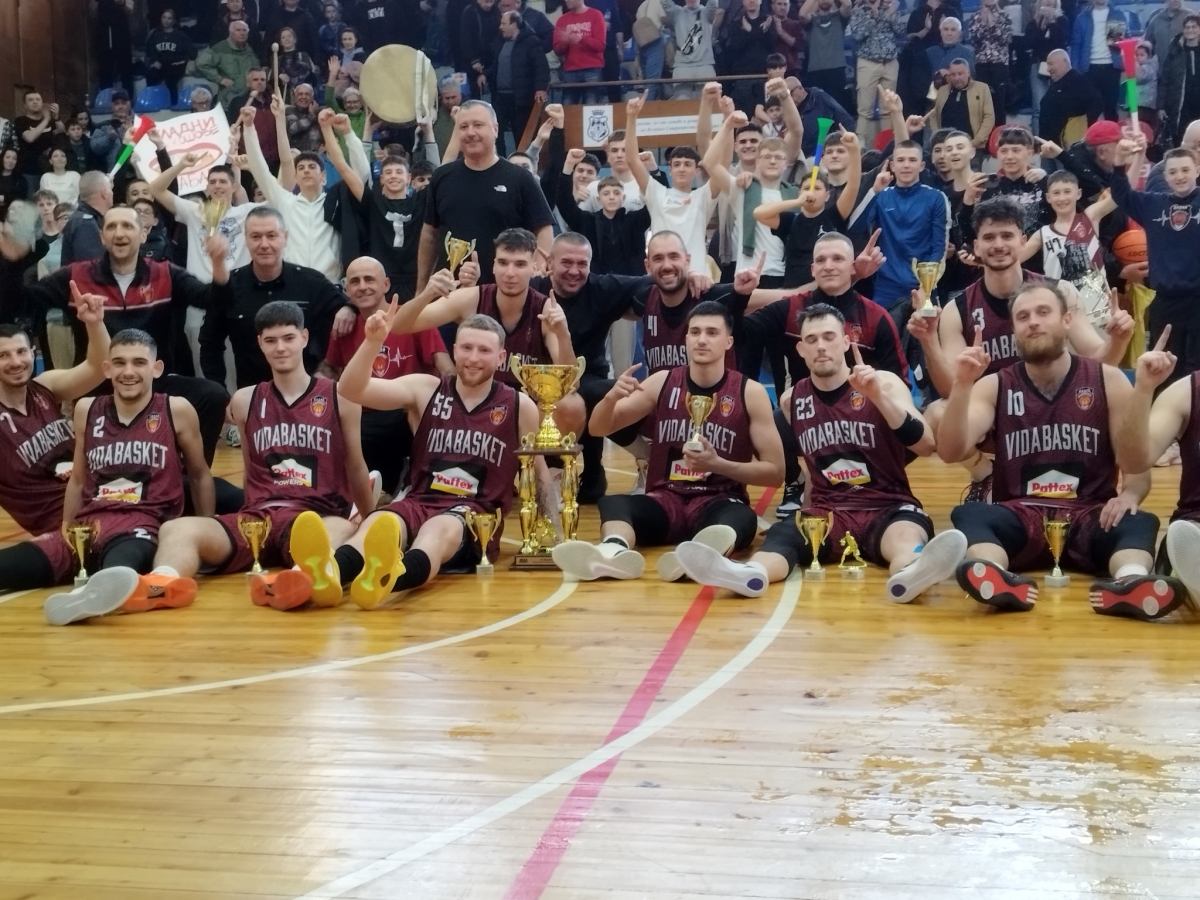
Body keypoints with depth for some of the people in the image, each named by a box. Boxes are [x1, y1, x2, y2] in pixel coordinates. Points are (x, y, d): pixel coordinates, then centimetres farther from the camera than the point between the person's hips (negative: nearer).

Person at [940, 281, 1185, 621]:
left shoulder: (1108, 381, 6)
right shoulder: (994, 386, 7)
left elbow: (1136, 464, 2)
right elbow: (951, 452, -7)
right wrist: (962, 385, -20)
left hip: (1089, 516, 0)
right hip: (1019, 519, 0)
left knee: (1139, 522, -31)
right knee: (969, 514, -31)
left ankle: (1131, 582, -63)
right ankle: (996, 578, -63)